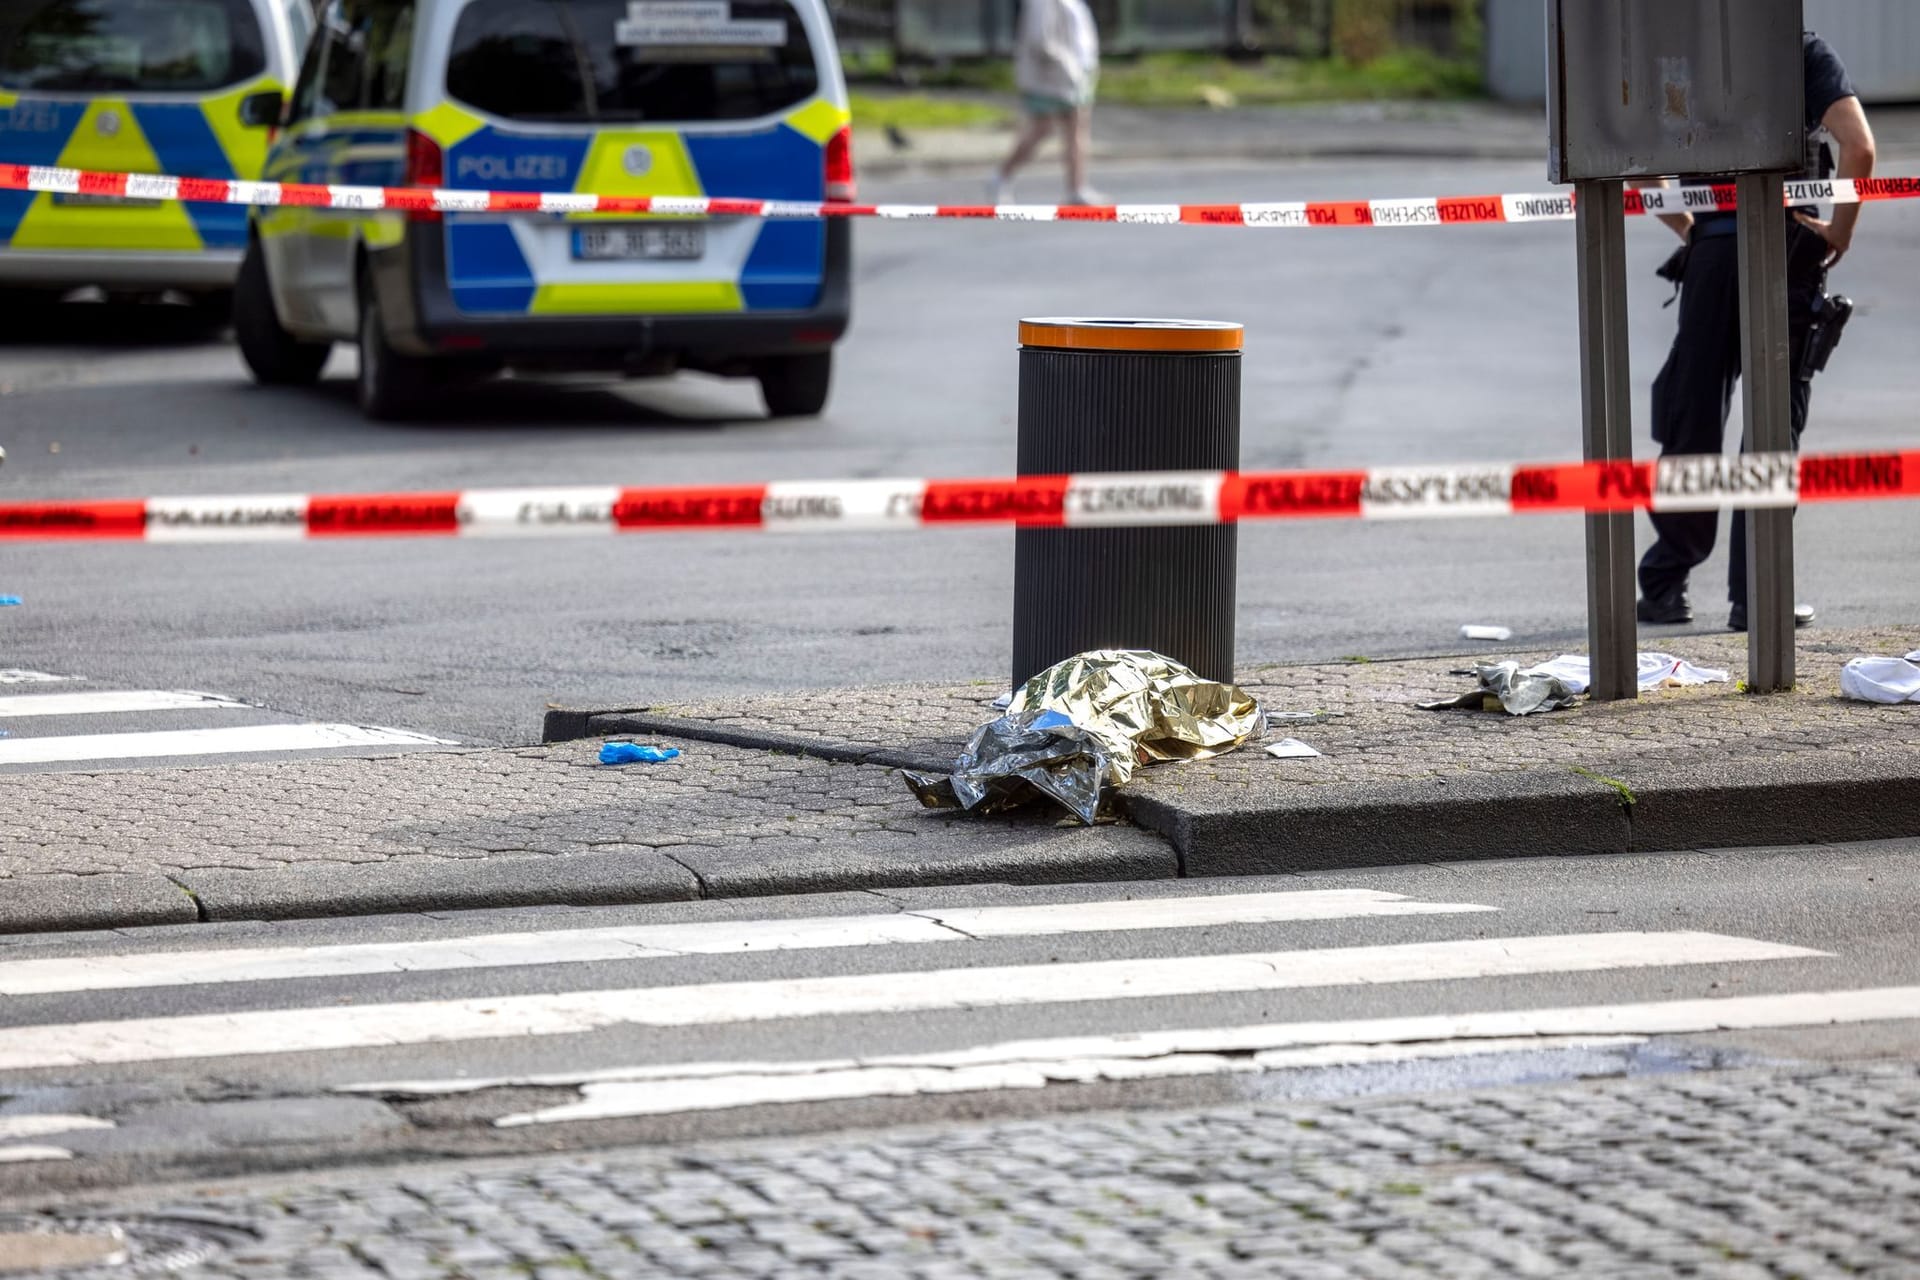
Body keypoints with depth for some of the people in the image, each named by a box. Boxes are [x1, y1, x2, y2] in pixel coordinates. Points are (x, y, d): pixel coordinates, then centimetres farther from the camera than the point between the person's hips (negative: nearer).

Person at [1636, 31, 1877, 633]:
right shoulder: (1806, 54, -1)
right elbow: (1858, 146, -14)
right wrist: (1842, 228, -1)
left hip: (1713, 251, 2)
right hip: (1788, 249, -2)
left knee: (1691, 422, 10)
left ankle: (1664, 587, 13)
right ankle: (1755, 598, 1)